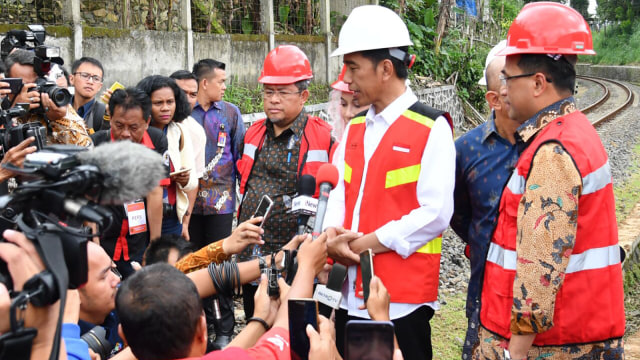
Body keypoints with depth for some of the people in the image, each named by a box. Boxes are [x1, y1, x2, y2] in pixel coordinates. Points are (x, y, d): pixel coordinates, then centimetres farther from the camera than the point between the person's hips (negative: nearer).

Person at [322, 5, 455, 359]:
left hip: (403, 298, -6)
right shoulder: (354, 128, 13)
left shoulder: (431, 128, -9)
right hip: (351, 294, 7)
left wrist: (365, 243, -16)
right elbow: (340, 192, 11)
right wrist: (333, 235, -10)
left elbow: (436, 213, -16)